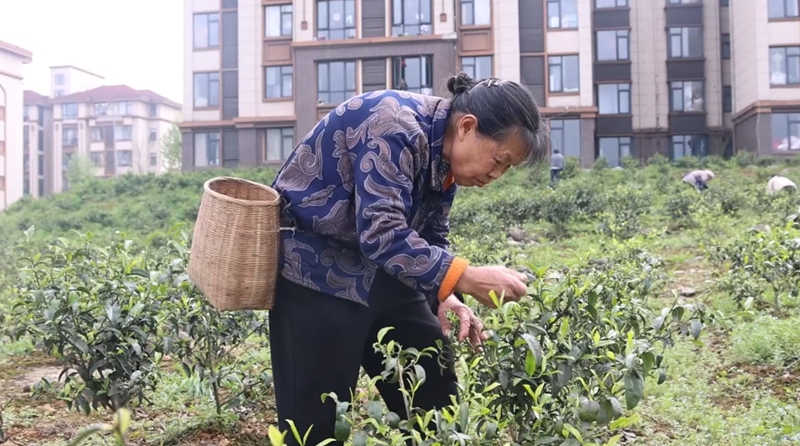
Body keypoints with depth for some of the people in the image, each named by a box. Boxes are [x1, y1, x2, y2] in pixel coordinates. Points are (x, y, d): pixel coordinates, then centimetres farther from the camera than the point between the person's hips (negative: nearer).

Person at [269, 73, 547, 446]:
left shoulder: (444, 154, 2)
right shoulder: (395, 125, -24)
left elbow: (432, 238, 10)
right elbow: (381, 234, -32)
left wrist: (445, 298, -7)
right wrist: (467, 278, -34)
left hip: (381, 274, 9)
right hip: (317, 273, -8)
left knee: (436, 399, 9)